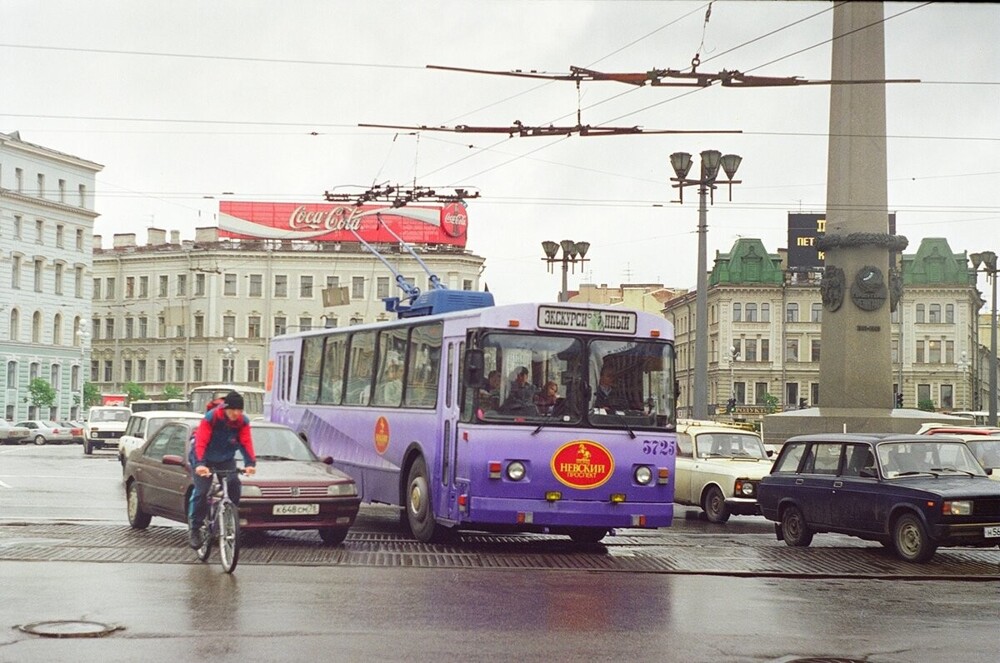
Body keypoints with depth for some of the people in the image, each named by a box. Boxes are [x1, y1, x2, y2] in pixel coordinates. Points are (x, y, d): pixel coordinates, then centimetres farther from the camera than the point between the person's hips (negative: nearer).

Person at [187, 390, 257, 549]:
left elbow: (246, 442, -21)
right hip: (205, 459, -3)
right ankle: (194, 527, -1)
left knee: (234, 484, -20)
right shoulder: (211, 417, -26)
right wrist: (200, 464, -48)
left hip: (226, 459, 4)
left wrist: (250, 463, -38)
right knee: (201, 491, -16)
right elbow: (201, 441, -34)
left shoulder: (243, 421, -14)